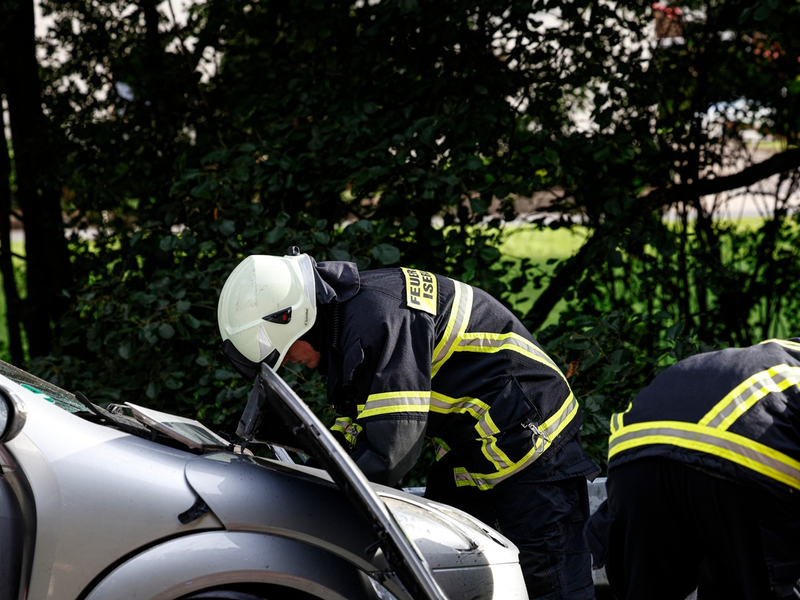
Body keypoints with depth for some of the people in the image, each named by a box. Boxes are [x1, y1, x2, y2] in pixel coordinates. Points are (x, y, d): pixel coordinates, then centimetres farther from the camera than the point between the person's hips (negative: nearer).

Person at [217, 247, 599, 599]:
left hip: (531, 441, -10)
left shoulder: (380, 317, -28)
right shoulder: (344, 314, 5)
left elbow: (393, 446, -30)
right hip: (466, 453, 11)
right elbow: (352, 428, 13)